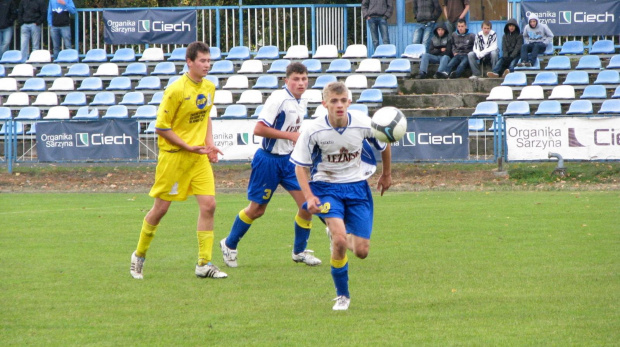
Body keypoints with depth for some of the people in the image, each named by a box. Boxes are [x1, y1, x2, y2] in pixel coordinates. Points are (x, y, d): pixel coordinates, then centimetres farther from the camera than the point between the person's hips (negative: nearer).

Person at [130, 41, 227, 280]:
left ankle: (204, 264, -2)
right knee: (161, 208, 3)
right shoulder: (176, 90, -16)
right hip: (173, 155, -6)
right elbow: (161, 127, -13)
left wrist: (209, 144, 7)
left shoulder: (209, 88, 6)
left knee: (208, 205, -7)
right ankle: (139, 256, 24)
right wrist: (189, 147, -16)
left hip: (199, 157, 6)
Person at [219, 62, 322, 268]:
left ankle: (299, 251, 12)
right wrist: (290, 135, -23)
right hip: (269, 160, -7)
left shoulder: (302, 103, 7)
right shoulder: (278, 99, -19)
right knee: (256, 209, 4)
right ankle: (229, 245, 26)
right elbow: (259, 129, -24)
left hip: (289, 160, 7)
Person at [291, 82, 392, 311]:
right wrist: (309, 197, -19)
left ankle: (338, 237, 37)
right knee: (339, 240, -26)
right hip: (326, 186, -2)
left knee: (361, 252, -2)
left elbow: (384, 145, 9)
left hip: (356, 186, 2)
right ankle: (342, 296, -6)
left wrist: (386, 175, 22)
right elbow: (300, 166, -6)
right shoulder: (313, 130, -17)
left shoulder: (364, 125, -13)